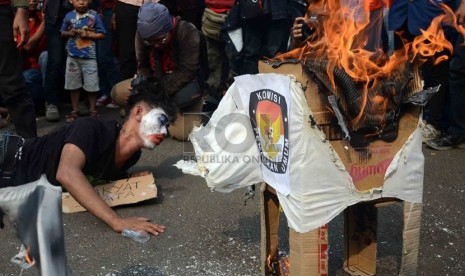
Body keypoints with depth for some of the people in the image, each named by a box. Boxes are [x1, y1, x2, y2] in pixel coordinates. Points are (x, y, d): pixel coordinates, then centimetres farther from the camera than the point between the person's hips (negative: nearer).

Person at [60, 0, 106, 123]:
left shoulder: (94, 16, -5)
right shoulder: (69, 16, 2)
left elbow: (101, 34, -4)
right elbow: (63, 32, 12)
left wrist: (88, 35, -16)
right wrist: (69, 33, -8)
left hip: (89, 56, -3)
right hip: (73, 56, 3)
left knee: (91, 85, 4)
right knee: (73, 85, 11)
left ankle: (93, 110, 20)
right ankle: (75, 110, 24)